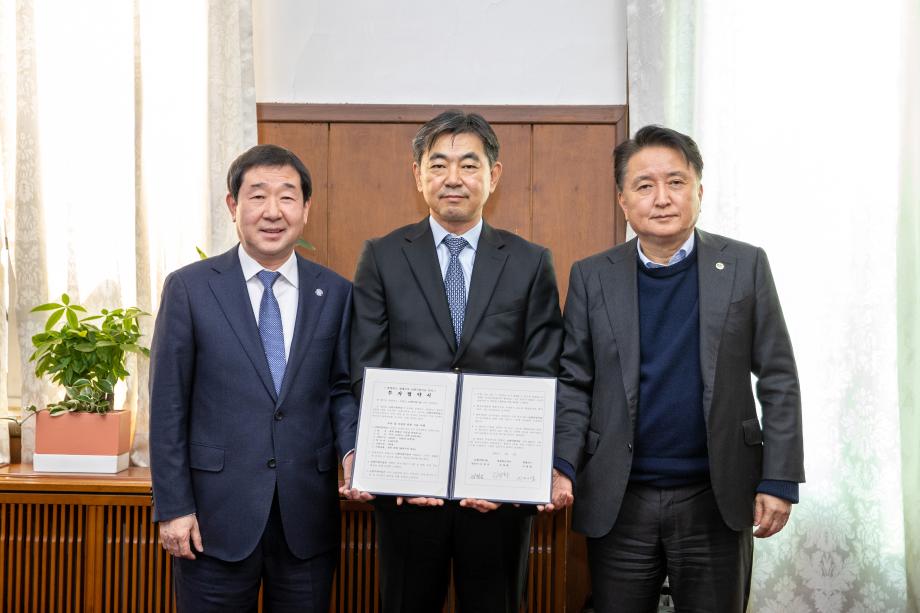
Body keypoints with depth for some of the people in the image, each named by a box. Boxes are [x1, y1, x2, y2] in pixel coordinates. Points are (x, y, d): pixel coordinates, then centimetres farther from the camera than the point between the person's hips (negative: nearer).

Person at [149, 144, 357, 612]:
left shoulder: (335, 293, 4)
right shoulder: (189, 288, -2)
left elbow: (340, 388, 9)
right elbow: (168, 405, -2)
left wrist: (352, 450, -10)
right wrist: (172, 506, -5)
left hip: (308, 516, 2)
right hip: (216, 515, -2)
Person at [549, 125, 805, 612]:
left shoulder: (746, 266, -1)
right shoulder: (592, 277, 1)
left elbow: (778, 380, 0)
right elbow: (574, 381, 2)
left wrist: (780, 481, -5)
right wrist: (563, 467, -11)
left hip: (716, 499, 0)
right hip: (618, 501, 1)